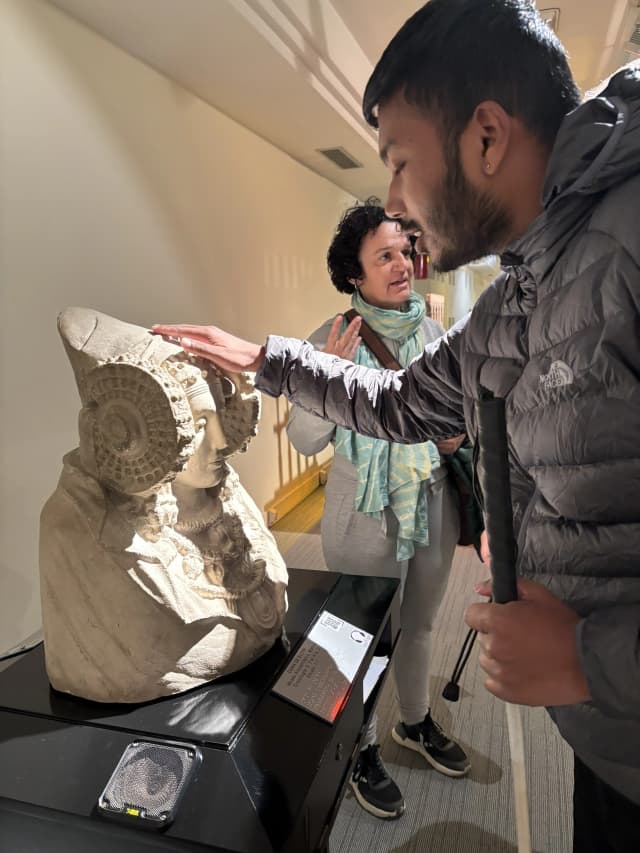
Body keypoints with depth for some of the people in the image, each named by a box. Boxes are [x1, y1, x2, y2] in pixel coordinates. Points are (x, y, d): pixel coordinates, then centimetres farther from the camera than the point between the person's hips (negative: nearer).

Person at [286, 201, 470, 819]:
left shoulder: (434, 333, 0)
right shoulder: (330, 341, -13)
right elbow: (303, 439, -14)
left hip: (433, 506, 5)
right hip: (365, 514, -5)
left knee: (418, 625, 23)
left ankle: (415, 722, 49)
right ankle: (363, 752, 37)